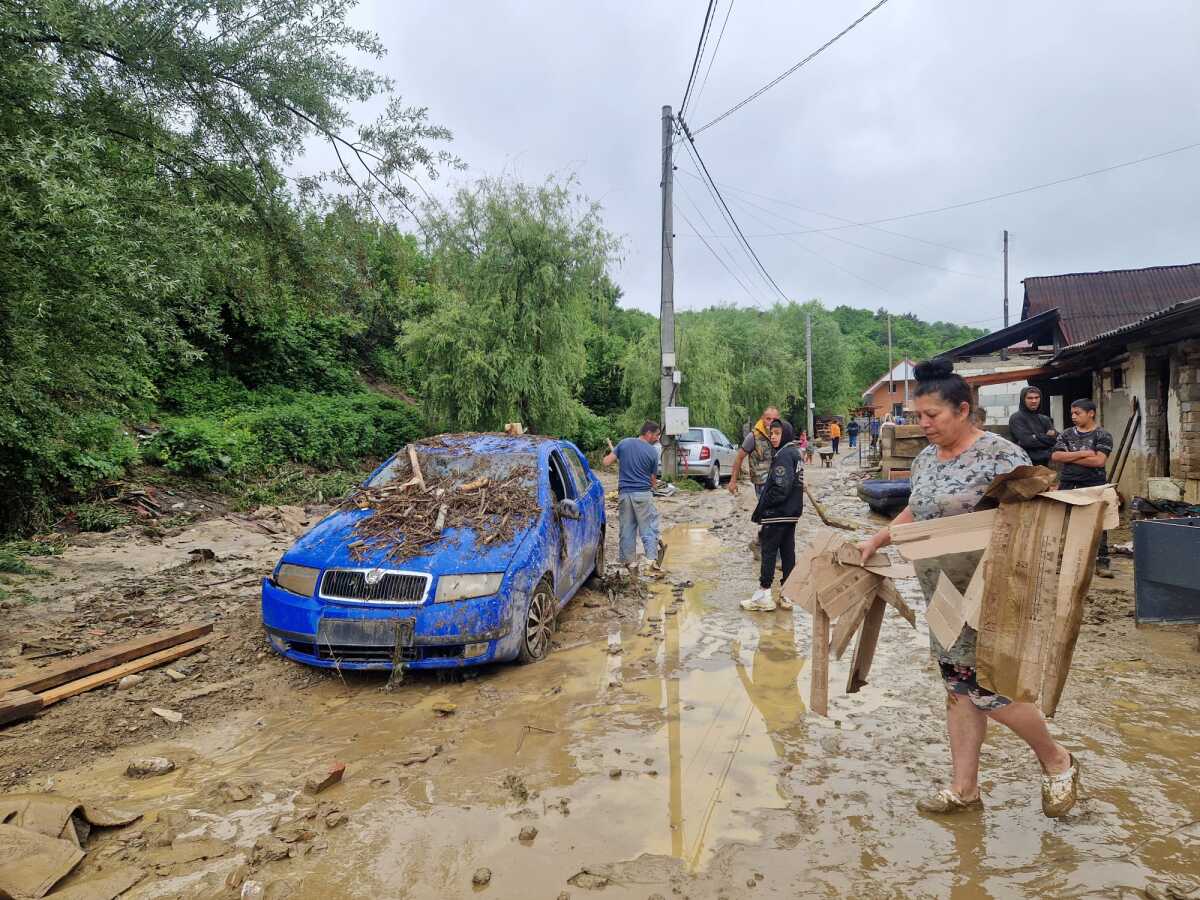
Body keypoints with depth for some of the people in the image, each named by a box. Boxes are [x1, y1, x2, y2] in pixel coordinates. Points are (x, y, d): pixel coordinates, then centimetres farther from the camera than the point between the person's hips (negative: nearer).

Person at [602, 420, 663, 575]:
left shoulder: (624, 443, 1)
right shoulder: (652, 452, -4)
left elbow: (606, 462, 0)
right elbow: (653, 479, 3)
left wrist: (613, 453, 20)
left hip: (624, 493, 3)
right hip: (644, 494, -3)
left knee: (627, 529, 9)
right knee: (649, 527, 5)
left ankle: (631, 562, 13)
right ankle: (653, 560, 0)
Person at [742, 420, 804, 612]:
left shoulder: (783, 455, -17)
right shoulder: (795, 452, 13)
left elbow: (780, 488, -23)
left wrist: (760, 510, -15)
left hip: (777, 514, -9)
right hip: (792, 513, 9)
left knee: (769, 552, -3)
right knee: (788, 551, 11)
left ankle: (763, 596, 1)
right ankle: (787, 595, 16)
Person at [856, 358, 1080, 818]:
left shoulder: (998, 453, -15)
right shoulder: (926, 458, 9)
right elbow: (914, 512, 22)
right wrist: (876, 541, 17)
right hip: (944, 597, 7)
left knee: (988, 689, -1)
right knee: (959, 689, 13)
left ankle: (1057, 761, 26)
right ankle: (964, 788, 24)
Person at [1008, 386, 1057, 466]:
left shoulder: (1045, 419, 15)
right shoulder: (1016, 418, -5)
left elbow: (1057, 438, 3)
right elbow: (1026, 441, -17)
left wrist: (1036, 437, -13)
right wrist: (1048, 438, -5)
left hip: (1044, 464, 6)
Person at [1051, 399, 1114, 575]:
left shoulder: (1102, 435, 0)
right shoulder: (1066, 434, 10)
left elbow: (1099, 461, -13)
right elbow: (1055, 456, -3)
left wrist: (1070, 457, -9)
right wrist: (1083, 454, -11)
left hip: (1094, 485, -3)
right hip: (1068, 485, 4)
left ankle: (1102, 562, 4)